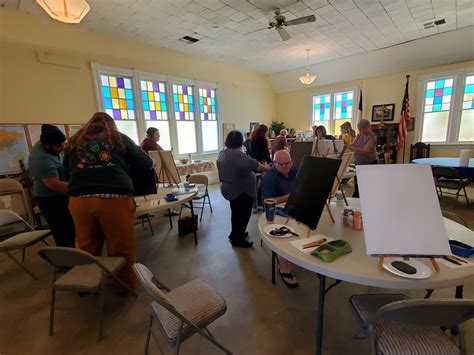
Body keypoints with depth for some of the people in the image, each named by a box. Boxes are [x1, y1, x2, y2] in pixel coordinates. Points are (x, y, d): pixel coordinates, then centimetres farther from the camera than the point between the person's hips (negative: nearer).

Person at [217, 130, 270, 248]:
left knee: (236, 212, 22)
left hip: (229, 189, 9)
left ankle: (235, 234, 36)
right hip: (241, 191, -9)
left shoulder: (222, 154, 4)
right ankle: (237, 239, 16)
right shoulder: (238, 155, -25)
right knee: (243, 214, 5)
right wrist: (266, 168, -6)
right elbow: (253, 165, -22)